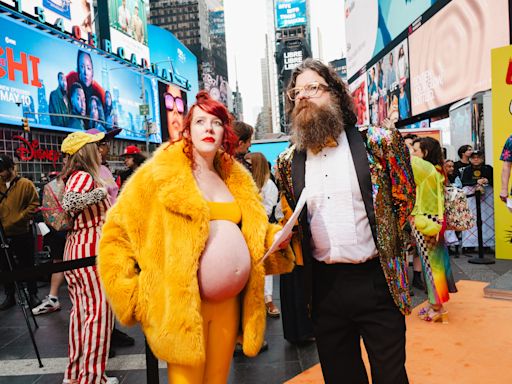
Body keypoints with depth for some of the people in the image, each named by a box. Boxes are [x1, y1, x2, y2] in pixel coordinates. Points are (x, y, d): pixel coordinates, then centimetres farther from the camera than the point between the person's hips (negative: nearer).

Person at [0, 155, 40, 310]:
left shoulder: (26, 184, -7)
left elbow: (34, 205, -9)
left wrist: (19, 218, -18)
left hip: (22, 234, -4)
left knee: (27, 265, 8)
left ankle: (33, 295, 20)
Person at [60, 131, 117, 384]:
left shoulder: (75, 175, 16)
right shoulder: (84, 176, -14)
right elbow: (68, 202, -32)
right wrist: (100, 192, -22)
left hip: (76, 247, 10)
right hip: (91, 249, -10)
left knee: (82, 310, 14)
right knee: (99, 310, -5)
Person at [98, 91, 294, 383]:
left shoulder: (236, 180, 10)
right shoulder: (161, 174, -6)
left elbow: (251, 238, 19)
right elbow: (117, 233, -5)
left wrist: (274, 238, -2)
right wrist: (133, 293, -9)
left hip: (228, 304, 5)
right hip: (181, 305, -5)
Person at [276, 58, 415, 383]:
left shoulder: (378, 143, -4)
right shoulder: (288, 163, 5)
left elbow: (405, 201, 4)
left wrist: (383, 246, 4)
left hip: (377, 281, -2)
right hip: (323, 286, 3)